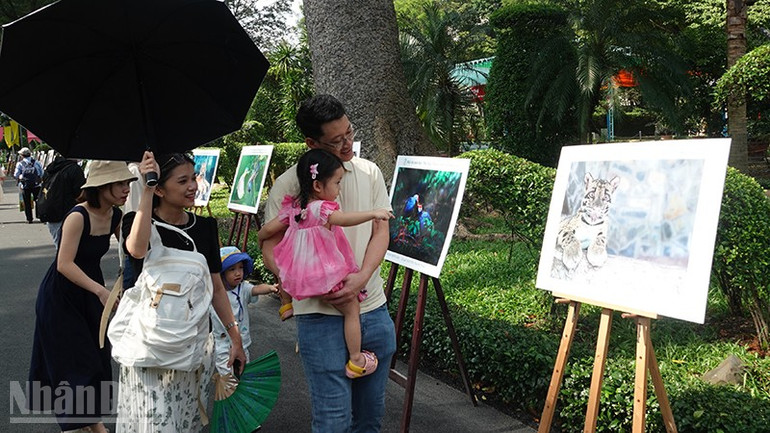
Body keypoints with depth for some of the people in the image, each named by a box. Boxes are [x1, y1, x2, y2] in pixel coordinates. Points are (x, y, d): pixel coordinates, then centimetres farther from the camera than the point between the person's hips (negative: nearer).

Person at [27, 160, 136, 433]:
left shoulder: (115, 216, -6)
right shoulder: (78, 217, -26)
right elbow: (65, 264, -30)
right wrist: (100, 290, -38)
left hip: (90, 291, 7)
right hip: (61, 295, -6)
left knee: (96, 356, 13)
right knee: (70, 359, 1)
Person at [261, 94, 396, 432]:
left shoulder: (368, 172, 4)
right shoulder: (288, 185, -8)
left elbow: (380, 231, 4)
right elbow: (271, 252, -6)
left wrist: (361, 278, -14)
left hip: (374, 309, 4)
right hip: (321, 316, -4)